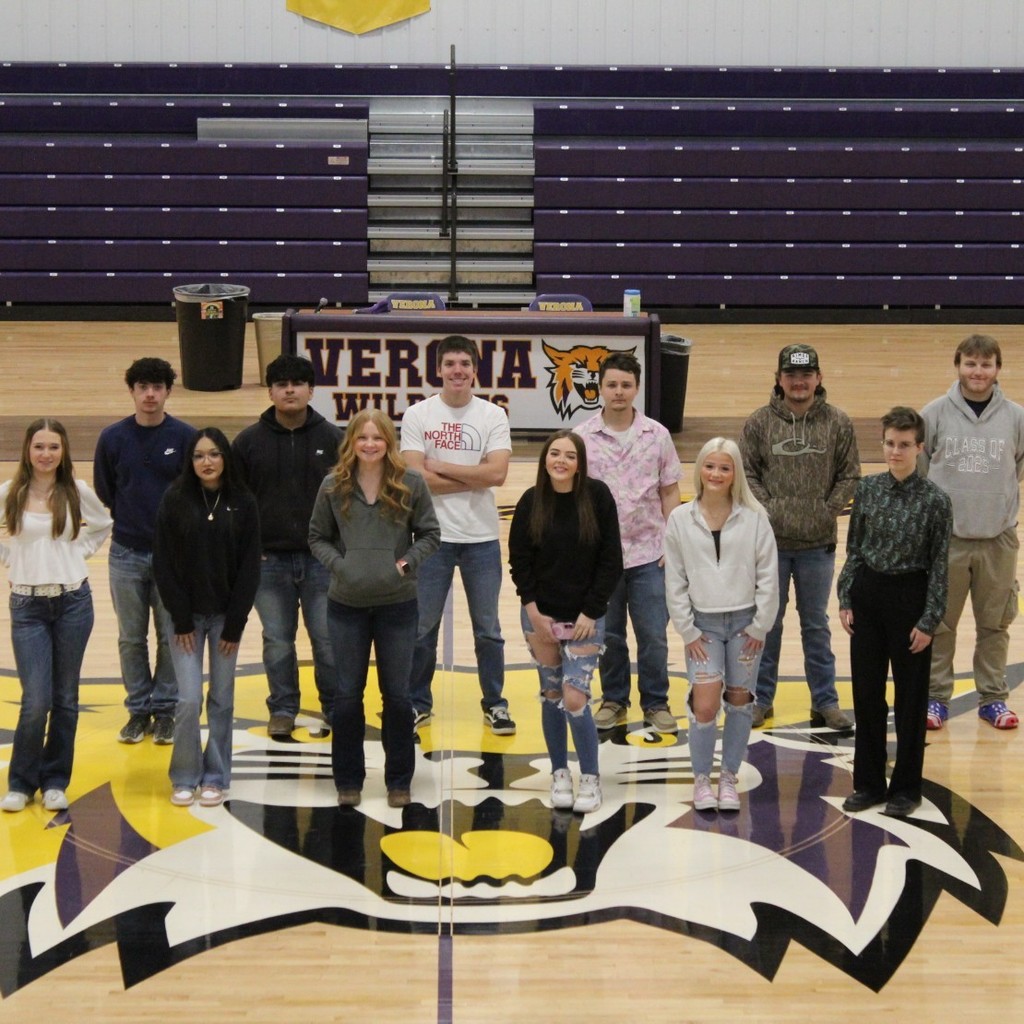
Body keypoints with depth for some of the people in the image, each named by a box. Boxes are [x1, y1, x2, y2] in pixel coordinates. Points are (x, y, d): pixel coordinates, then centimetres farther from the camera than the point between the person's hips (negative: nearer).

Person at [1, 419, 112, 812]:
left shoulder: (78, 492, -1)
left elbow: (103, 525, 17)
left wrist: (79, 552, 6)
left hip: (73, 602, 1)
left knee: (65, 698, 6)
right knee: (36, 701, -8)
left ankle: (55, 781, 18)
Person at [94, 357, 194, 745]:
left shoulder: (185, 437, -4)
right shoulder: (113, 438, -1)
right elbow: (103, 493, 9)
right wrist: (126, 521, 6)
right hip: (127, 553, 1)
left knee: (172, 636, 4)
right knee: (131, 637, 7)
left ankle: (165, 709, 15)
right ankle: (139, 709, 18)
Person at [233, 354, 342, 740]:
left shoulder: (331, 438, 0)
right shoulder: (249, 441, 2)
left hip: (322, 559, -1)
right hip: (269, 560, 1)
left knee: (327, 639, 3)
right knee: (277, 641, 8)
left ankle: (336, 710, 16)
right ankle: (282, 710, 19)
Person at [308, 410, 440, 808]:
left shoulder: (411, 484, -4)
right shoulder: (334, 486, -1)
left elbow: (430, 534, 3)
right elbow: (317, 536, 6)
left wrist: (408, 562, -11)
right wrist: (338, 564, -9)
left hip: (397, 604, -1)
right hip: (346, 604, 1)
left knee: (397, 693, 6)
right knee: (347, 694, 6)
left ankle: (399, 780, 18)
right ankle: (348, 780, 17)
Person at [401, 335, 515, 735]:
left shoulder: (493, 416, 1)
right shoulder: (418, 415, -2)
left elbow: (497, 473, -13)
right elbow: (416, 477, -12)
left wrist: (441, 466, -12)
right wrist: (474, 479, -11)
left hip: (482, 537, 1)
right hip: (433, 536, -1)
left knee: (488, 628, 8)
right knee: (422, 626, 6)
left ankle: (495, 704, 19)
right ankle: (417, 702, 19)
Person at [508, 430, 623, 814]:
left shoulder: (598, 497, -9)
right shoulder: (532, 502, -4)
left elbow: (611, 561, -7)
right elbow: (518, 560, 1)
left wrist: (591, 612, -9)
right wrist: (534, 611, -6)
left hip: (585, 618, -2)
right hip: (540, 615, 2)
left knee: (575, 698, -9)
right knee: (551, 695, 9)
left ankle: (590, 777, 5)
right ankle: (559, 773, 22)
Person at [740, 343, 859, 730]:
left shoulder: (838, 423, 0)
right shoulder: (759, 422, -2)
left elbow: (849, 476, 3)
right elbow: (746, 472, 0)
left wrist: (828, 510, -7)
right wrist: (767, 508, -11)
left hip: (818, 543, 0)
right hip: (770, 541, 0)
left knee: (817, 625, 10)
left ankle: (825, 701, 19)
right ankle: (761, 698, 21)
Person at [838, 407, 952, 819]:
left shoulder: (935, 500, -10)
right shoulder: (868, 489, 2)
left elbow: (939, 565, -8)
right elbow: (854, 548, 9)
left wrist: (928, 621, -10)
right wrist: (845, 599, 4)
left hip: (909, 598, -4)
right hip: (867, 593, 4)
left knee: (910, 698, 5)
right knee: (866, 693, 9)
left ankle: (905, 788, 16)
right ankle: (869, 781, 21)